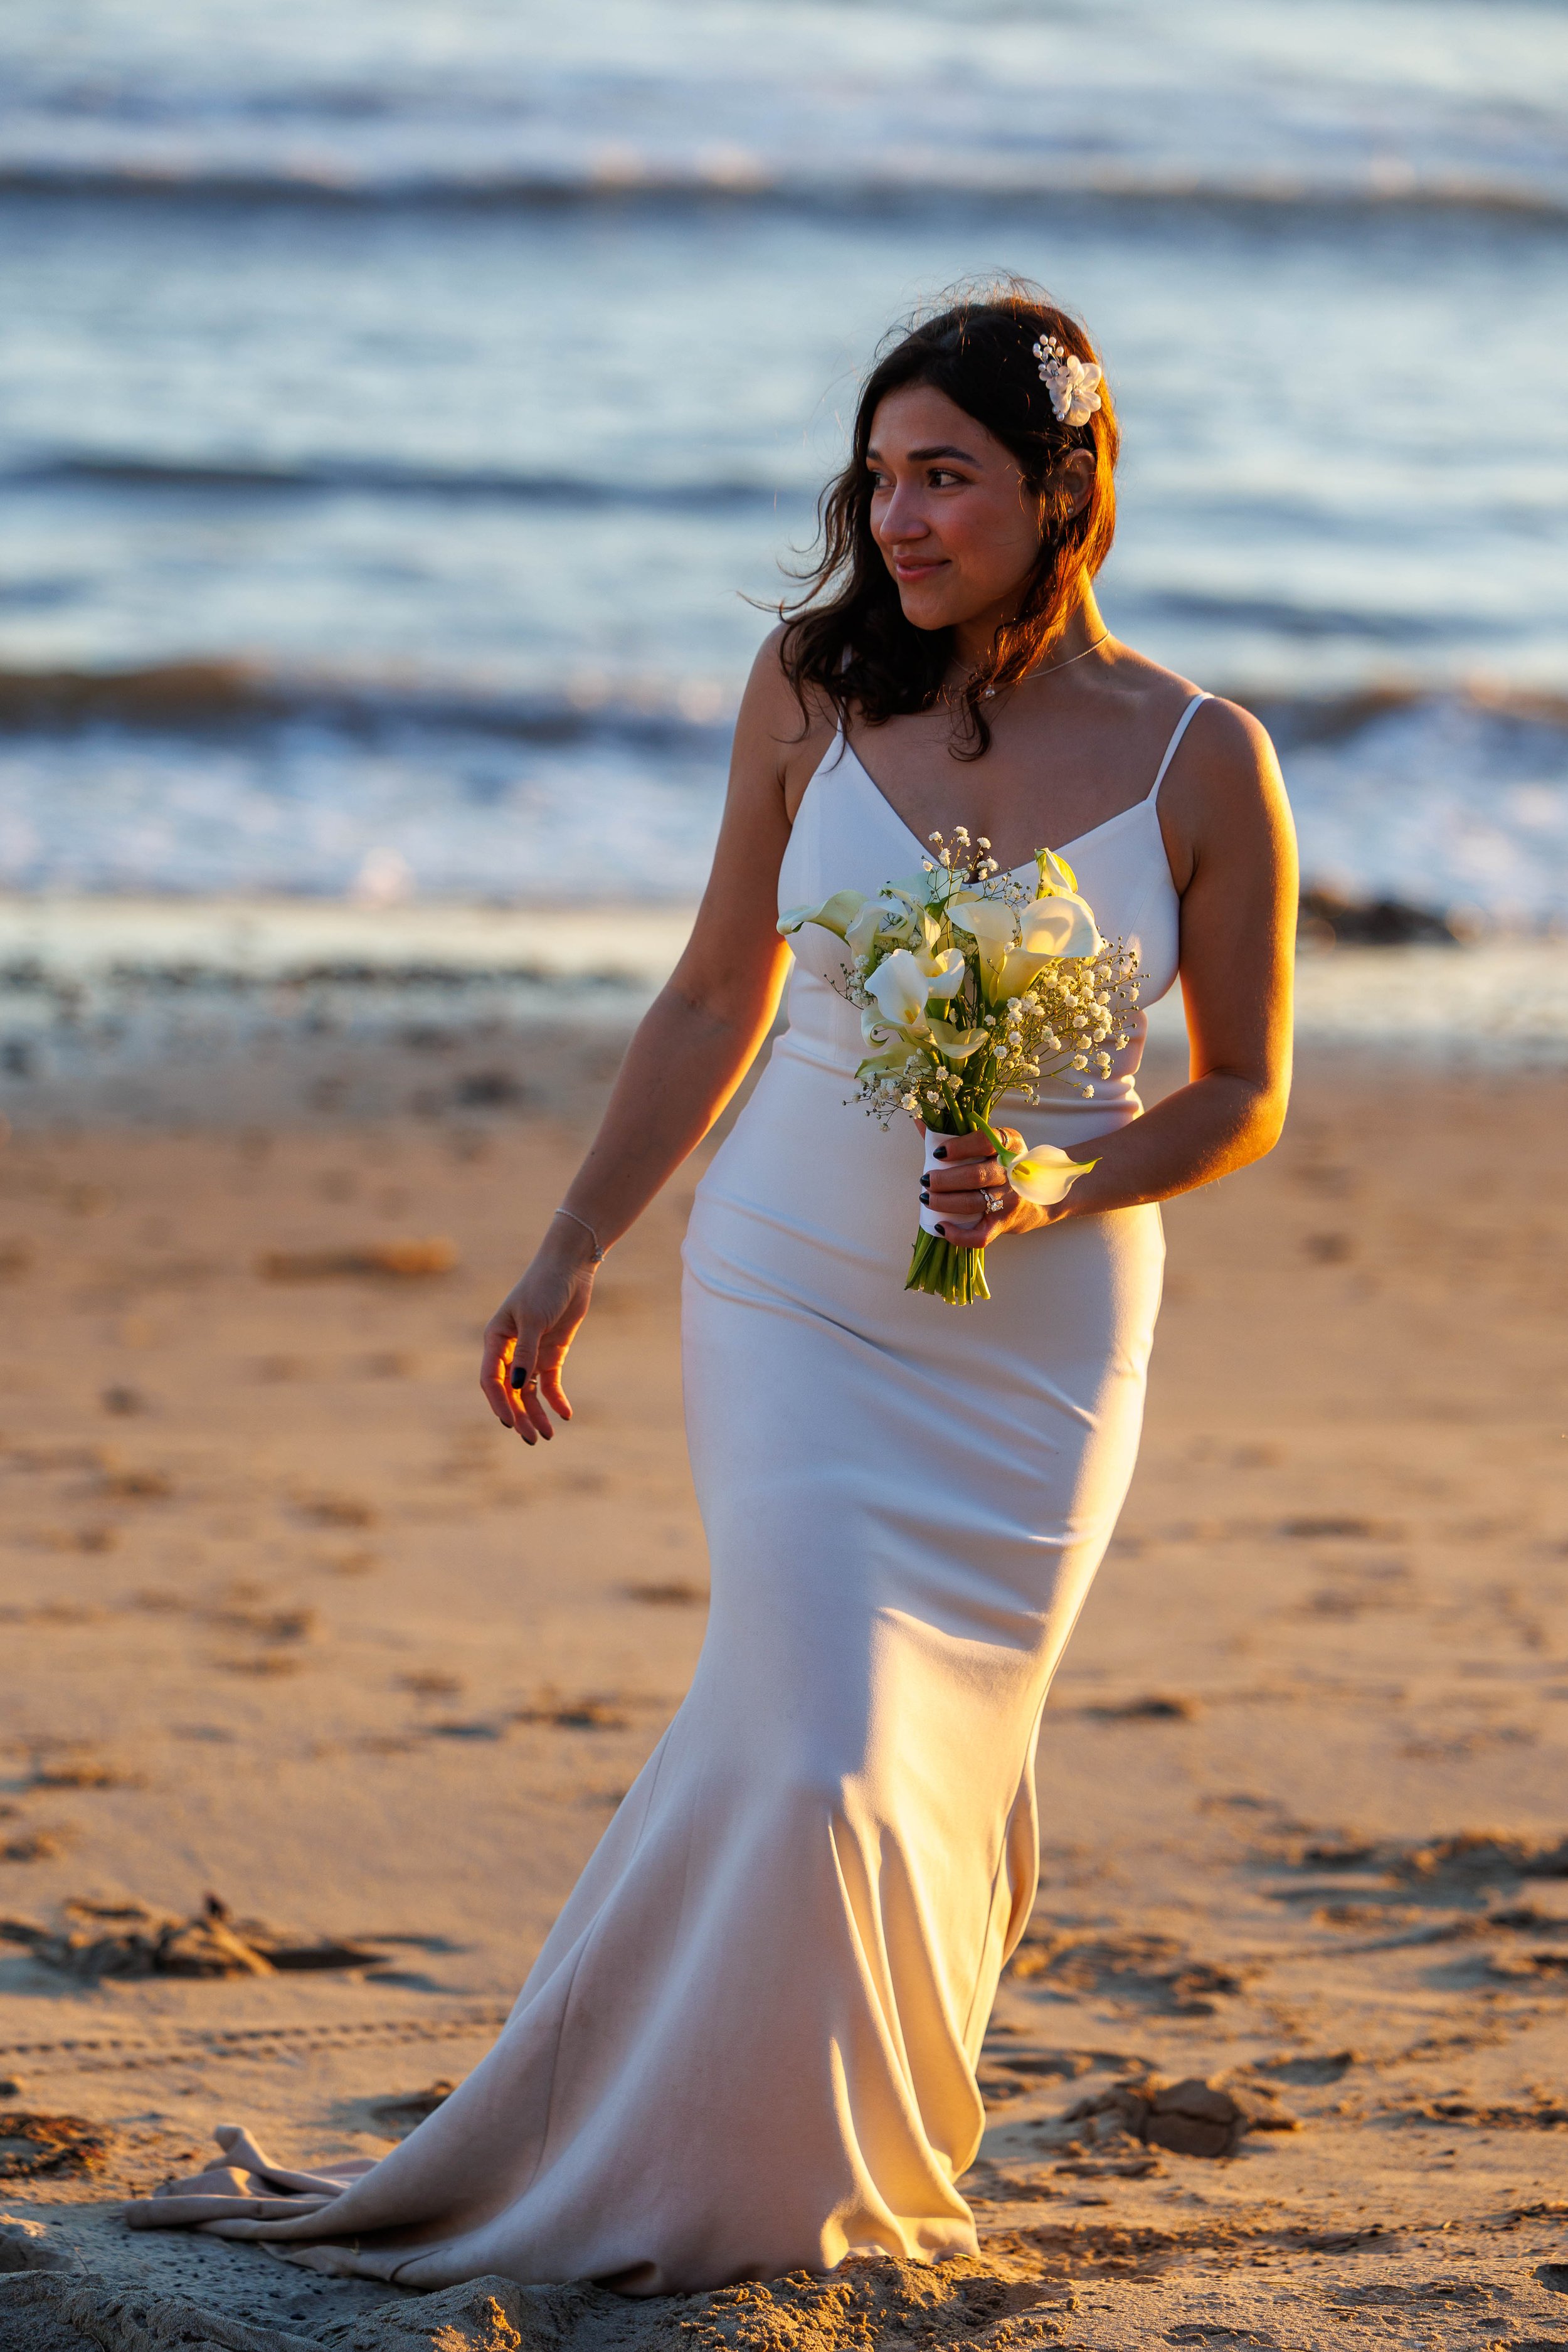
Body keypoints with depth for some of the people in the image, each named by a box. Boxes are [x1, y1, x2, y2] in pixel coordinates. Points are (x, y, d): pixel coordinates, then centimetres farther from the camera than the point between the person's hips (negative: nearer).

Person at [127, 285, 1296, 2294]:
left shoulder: (1201, 764, -8)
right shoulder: (814, 688, -3)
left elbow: (1244, 1097, 1)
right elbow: (714, 1004, 8)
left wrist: (1055, 1187, -17)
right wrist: (571, 1251, 11)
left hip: (1041, 1341, 0)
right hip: (793, 1295, 0)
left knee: (944, 1781, 5)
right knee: (820, 1760, -13)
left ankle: (858, 2182, 28)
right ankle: (656, 2174, 8)